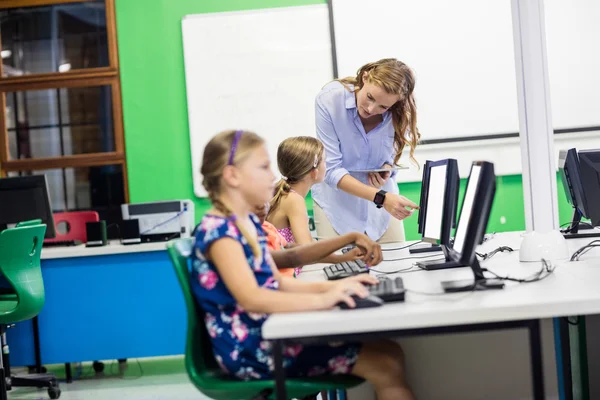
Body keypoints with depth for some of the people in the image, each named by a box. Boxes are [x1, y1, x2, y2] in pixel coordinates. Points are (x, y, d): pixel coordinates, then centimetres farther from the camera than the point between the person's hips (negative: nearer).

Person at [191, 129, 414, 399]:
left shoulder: (248, 223, 13)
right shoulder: (217, 231, -17)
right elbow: (250, 298, -29)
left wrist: (331, 287, 0)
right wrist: (321, 300, -37)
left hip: (269, 334, 9)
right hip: (251, 350, -9)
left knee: (389, 351, 2)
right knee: (385, 365, -13)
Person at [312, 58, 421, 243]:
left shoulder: (398, 112, -17)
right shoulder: (329, 100, -25)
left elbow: (392, 152, 2)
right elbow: (331, 170, -26)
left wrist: (386, 169, -23)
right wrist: (381, 198, -37)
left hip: (384, 195, 3)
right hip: (336, 200, -2)